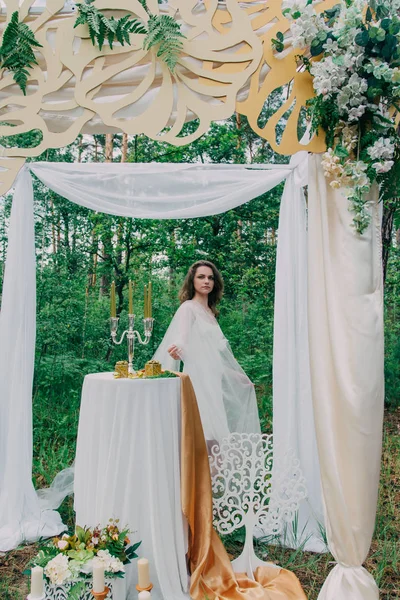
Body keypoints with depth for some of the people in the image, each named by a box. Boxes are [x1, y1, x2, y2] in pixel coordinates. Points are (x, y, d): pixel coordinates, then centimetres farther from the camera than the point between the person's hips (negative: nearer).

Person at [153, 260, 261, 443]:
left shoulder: (211, 312, 20)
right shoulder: (188, 308, -3)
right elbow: (180, 341, -15)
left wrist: (241, 378, 27)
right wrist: (176, 351, -39)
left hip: (216, 379, 8)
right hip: (199, 379, -8)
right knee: (205, 435, -14)